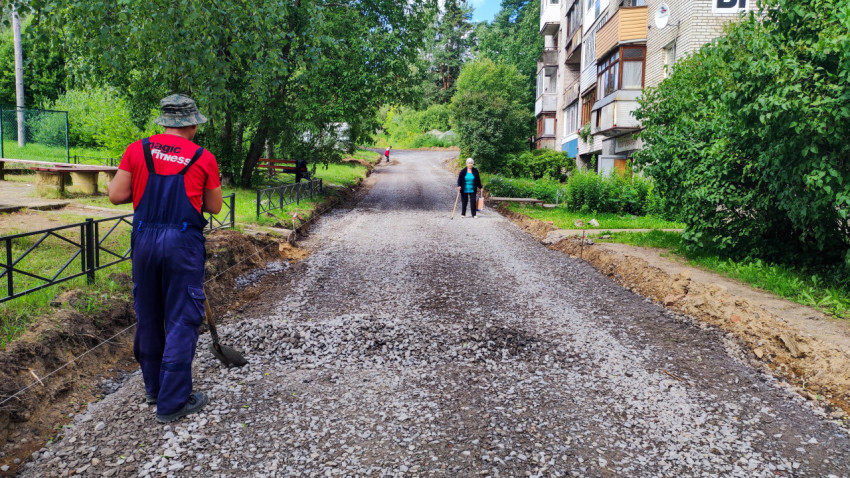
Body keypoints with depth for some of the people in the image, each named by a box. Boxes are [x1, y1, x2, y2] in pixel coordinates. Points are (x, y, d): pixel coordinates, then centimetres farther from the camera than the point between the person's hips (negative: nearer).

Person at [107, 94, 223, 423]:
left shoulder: (137, 150, 2)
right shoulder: (203, 159, -2)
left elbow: (117, 195, 1)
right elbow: (214, 207, 5)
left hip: (144, 239, 3)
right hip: (184, 243, -3)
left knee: (148, 317, 17)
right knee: (182, 321, 4)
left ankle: (154, 388, 33)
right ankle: (172, 402, 8)